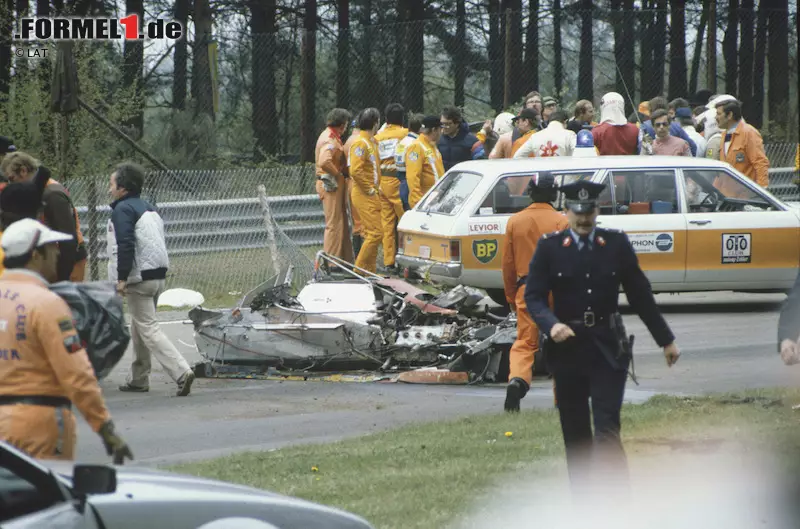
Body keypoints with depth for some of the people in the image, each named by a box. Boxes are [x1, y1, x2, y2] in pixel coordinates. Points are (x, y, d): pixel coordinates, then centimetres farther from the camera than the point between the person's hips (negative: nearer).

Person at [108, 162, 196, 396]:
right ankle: (138, 379, 27)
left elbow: (125, 245, -21)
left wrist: (122, 278, -19)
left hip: (139, 278, -9)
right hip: (158, 275, 9)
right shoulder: (149, 208, 17)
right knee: (139, 326, 20)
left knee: (147, 328, -9)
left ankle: (181, 372, -22)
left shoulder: (123, 210, -11)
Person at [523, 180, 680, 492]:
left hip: (608, 349, -1)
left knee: (607, 429, -11)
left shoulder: (616, 244, 3)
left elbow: (640, 294, 9)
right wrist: (551, 325, -23)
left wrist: (666, 340, 13)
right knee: (575, 433, 9)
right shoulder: (550, 247, 1)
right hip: (567, 347, 1)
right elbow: (533, 296, -3)